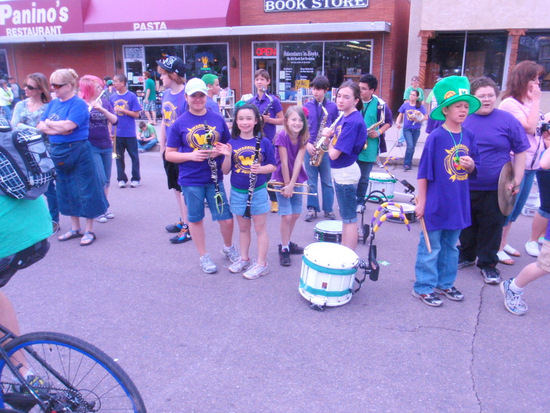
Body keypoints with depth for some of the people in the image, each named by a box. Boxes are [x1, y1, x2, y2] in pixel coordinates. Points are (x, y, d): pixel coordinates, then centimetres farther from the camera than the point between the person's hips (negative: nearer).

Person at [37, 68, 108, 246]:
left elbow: (68, 125, -23)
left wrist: (49, 123, -6)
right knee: (66, 191, 14)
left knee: (85, 191, 1)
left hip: (77, 151, -8)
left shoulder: (78, 104, -12)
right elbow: (40, 126, 6)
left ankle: (89, 230, 12)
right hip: (58, 152, 8)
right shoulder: (53, 103, 10)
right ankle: (75, 228, 28)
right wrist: (57, 129, -12)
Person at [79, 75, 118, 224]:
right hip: (91, 147, -5)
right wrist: (87, 110, -29)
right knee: (101, 180, -8)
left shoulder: (105, 102, 5)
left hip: (107, 146, 5)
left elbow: (115, 121, -5)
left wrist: (102, 109, -19)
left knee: (106, 180, 11)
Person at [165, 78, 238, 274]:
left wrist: (220, 151, -11)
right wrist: (191, 156, -18)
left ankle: (228, 247, 34)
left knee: (226, 219, 3)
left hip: (215, 179, 1)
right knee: (196, 219, 11)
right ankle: (204, 256, 31)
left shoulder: (218, 119, 3)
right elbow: (169, 155, -1)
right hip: (190, 181, -1)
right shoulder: (180, 123, -2)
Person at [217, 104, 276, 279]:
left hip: (258, 191, -2)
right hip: (237, 192, 3)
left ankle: (261, 264, 16)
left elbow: (272, 166, -1)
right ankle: (244, 259, 32)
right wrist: (227, 156, -19)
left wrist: (260, 169, -21)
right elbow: (225, 170, -1)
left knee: (260, 228, 6)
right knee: (243, 227, 16)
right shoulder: (232, 143, -1)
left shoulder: (263, 142, -6)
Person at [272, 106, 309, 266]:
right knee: (287, 215, -7)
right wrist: (286, 184, -14)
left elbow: (298, 161, -12)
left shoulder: (303, 137, -5)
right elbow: (284, 162, -18)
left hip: (296, 179, 6)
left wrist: (292, 184, -18)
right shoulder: (282, 136, -20)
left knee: (296, 213, 12)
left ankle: (287, 243, 31)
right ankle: (284, 248, 8)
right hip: (282, 179, -5)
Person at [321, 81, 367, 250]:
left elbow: (334, 154, -25)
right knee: (345, 216, 19)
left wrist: (329, 137, -7)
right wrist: (332, 134, -8)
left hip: (346, 173, -10)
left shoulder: (353, 121, -23)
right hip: (341, 172, 10)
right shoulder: (345, 116, 7)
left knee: (349, 218, 1)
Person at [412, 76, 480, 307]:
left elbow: (472, 171, 14)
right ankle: (423, 287, 17)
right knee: (430, 248, 4)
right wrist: (421, 202, -11)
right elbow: (423, 172, -11)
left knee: (450, 246, 18)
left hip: (458, 202, 6)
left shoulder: (468, 136, 4)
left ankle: (445, 283, 33)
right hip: (436, 202, -6)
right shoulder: (436, 137, -13)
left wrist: (471, 165, -10)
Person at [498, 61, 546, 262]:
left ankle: (503, 243, 27)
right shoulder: (509, 104, -13)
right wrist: (536, 101, -14)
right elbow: (530, 127, -20)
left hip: (531, 163, 9)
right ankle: (497, 248, 9)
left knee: (516, 209, 15)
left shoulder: (529, 103, 13)